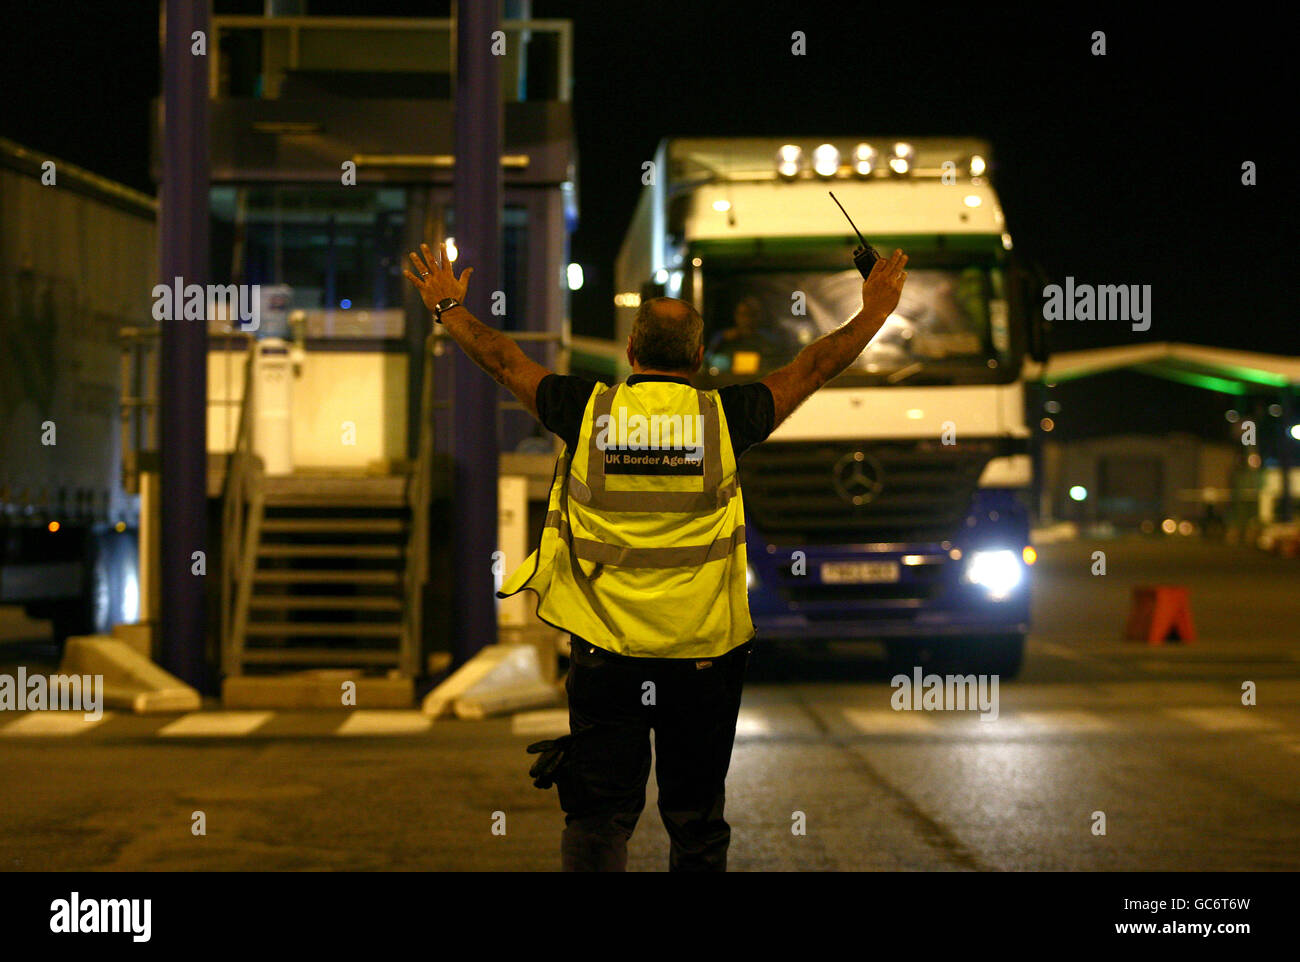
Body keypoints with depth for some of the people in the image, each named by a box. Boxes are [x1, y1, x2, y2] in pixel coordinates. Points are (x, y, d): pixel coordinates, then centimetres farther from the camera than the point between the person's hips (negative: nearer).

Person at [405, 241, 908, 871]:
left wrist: (449, 307, 25)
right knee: (696, 818, 12)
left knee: (596, 818, 6)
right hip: (703, 652, 0)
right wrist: (873, 313, 20)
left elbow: (502, 361, 9)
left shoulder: (588, 411, -4)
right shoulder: (723, 418, -5)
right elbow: (812, 369, 7)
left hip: (605, 652, 0)